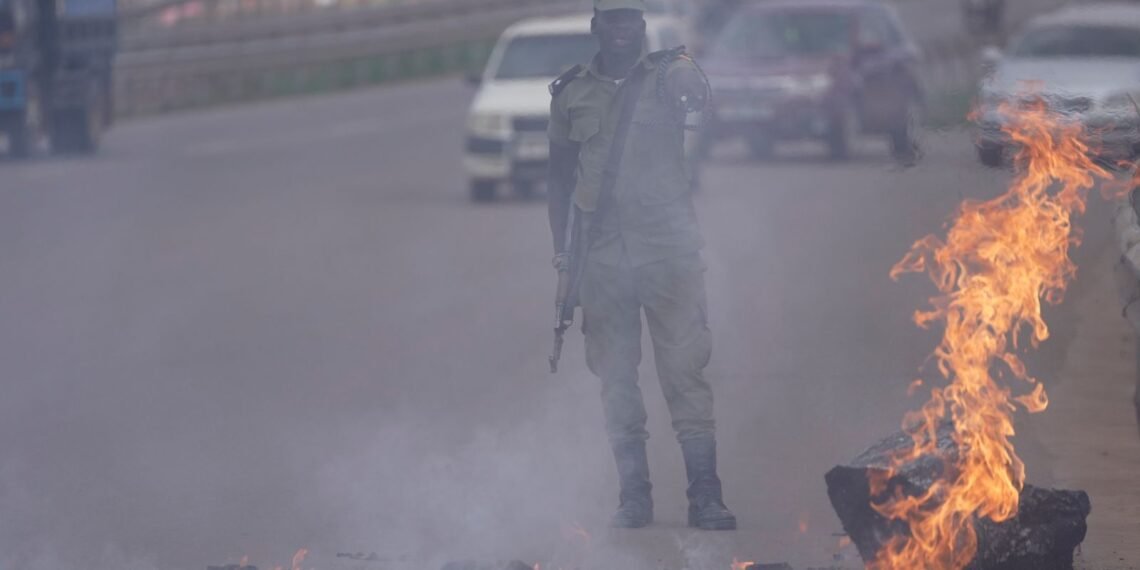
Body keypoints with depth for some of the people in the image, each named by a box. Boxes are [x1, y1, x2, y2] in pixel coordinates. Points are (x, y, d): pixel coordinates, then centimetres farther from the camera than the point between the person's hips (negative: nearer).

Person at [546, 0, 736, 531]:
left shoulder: (666, 74, 2)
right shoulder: (571, 93, 9)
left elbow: (696, 91, -21)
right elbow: (560, 175, 16)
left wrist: (692, 86, -44)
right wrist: (560, 248, 11)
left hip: (668, 245, -2)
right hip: (602, 253, 3)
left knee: (685, 367, -8)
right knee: (615, 376, 4)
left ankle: (705, 494, -7)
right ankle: (633, 495, 11)